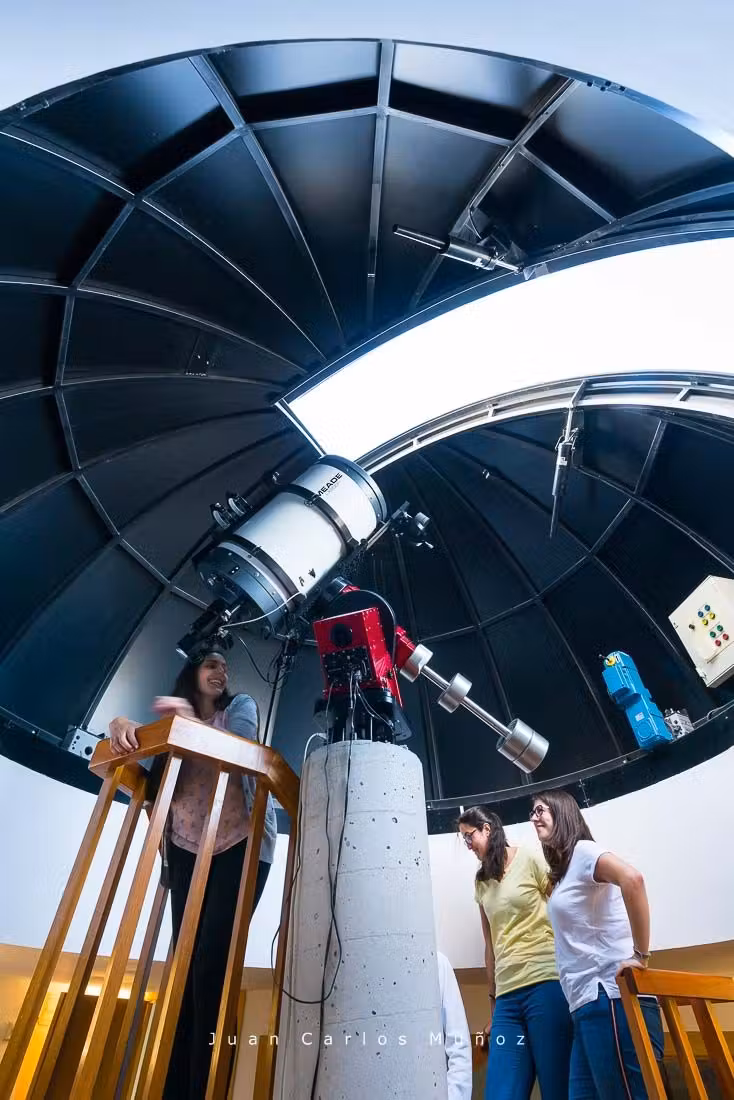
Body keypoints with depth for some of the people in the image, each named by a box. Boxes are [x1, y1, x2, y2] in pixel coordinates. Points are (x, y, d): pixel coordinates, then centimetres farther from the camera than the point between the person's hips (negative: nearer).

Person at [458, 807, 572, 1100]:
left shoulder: (531, 860, 0)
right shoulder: (481, 883, 17)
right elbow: (490, 945, 18)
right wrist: (492, 1001, 16)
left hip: (545, 984, -5)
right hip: (507, 995, 5)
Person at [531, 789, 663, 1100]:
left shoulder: (582, 850, -7)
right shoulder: (563, 870, 21)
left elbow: (632, 879, -26)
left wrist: (640, 956, -21)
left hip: (610, 997, -9)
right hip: (587, 1003, 9)